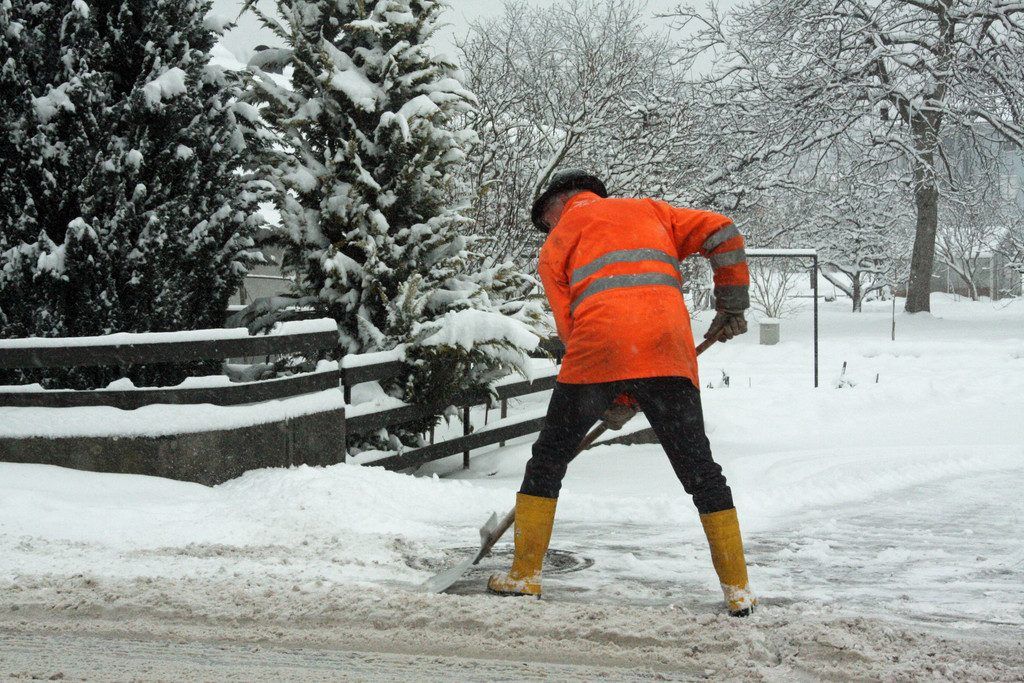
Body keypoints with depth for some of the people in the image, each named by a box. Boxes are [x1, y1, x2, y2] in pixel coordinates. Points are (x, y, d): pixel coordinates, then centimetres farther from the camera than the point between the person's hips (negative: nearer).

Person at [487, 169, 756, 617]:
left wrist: (621, 394, 15)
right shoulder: (649, 211, 27)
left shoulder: (556, 246, 21)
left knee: (548, 460, 16)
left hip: (597, 353, -2)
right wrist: (732, 305, 21)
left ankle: (525, 576, 20)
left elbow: (568, 325, 12)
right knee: (700, 471, 11)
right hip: (668, 353, 2)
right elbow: (721, 233, 13)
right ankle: (738, 592, 10)